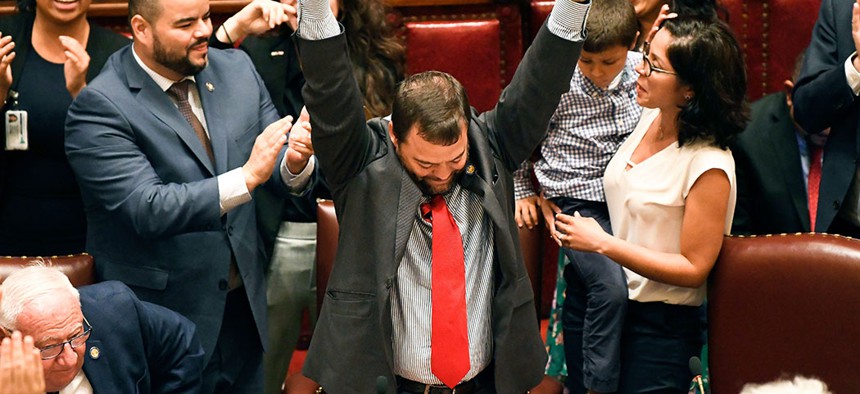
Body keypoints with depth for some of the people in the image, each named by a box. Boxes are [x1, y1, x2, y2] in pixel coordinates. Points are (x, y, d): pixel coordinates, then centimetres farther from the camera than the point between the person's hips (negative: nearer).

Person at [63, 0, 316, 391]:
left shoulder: (236, 69, 3)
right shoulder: (100, 106, -16)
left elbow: (282, 173, 6)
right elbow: (147, 208, -24)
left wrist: (294, 163, -18)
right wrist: (248, 176, -31)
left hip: (245, 305, 6)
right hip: (162, 319, -5)